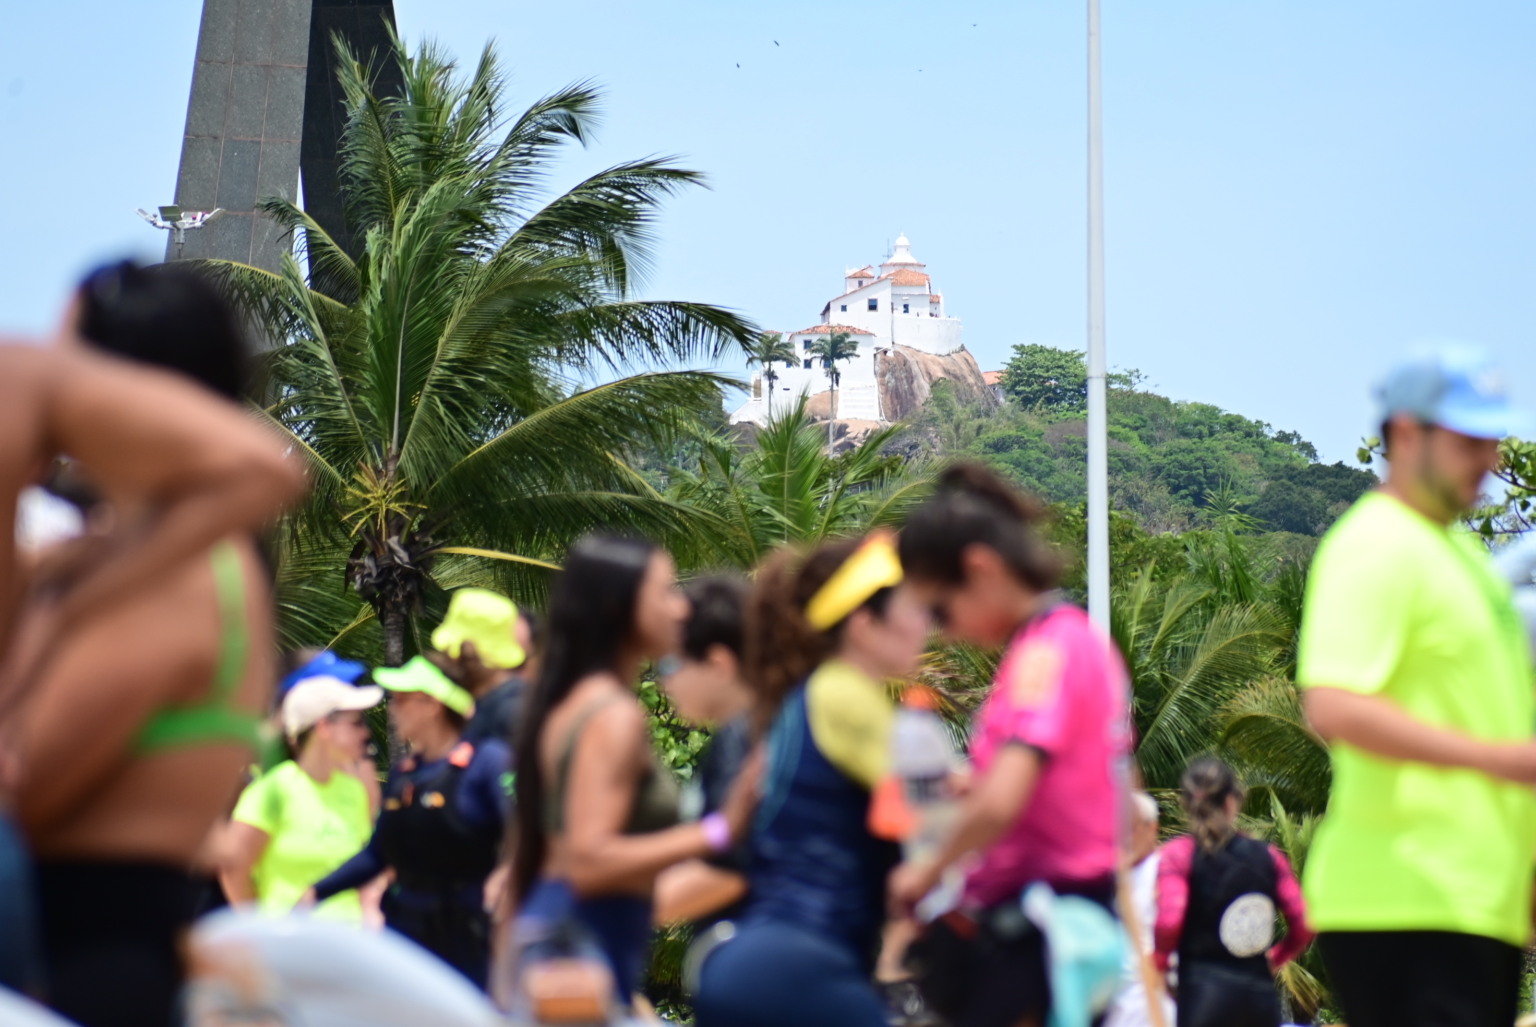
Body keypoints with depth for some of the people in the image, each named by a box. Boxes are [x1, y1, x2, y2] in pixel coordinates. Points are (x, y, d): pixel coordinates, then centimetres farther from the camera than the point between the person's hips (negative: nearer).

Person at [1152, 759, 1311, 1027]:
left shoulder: (1179, 854, -3)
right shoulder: (1268, 856, 8)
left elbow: (1169, 921, -16)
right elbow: (1303, 926, 3)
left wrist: (1160, 964, 1)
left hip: (1204, 992, -4)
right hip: (1260, 992, 4)